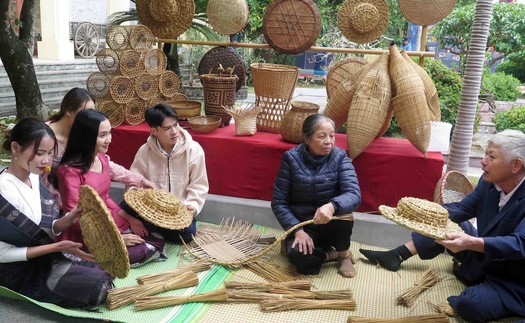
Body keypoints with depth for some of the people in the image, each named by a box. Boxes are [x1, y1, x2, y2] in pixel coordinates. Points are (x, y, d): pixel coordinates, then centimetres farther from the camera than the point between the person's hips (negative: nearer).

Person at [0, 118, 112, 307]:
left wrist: (67, 220, -18)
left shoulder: (35, 179, 0)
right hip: (22, 274, -7)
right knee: (102, 285, -14)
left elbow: (45, 229, 3)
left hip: (45, 260, 7)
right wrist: (56, 246, -25)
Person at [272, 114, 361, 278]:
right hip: (302, 224, -1)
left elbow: (354, 195, -24)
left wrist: (332, 206, -46)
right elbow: (278, 202, -8)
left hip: (333, 226, 1)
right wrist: (297, 230, -21)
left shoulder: (340, 157, -9)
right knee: (297, 255, -33)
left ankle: (343, 253, -4)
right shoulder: (291, 158, -11)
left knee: (340, 209, -33)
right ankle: (331, 253, -1)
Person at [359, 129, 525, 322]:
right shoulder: (488, 183, -7)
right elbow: (462, 208, 1)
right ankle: (397, 256, 6)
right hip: (482, 259, 7)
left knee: (472, 305, -31)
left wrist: (473, 243, -55)